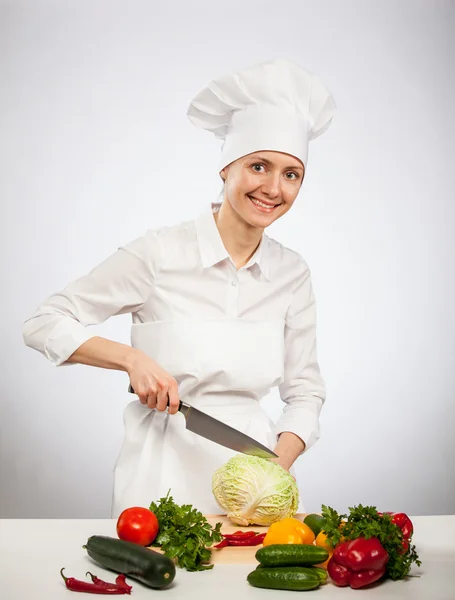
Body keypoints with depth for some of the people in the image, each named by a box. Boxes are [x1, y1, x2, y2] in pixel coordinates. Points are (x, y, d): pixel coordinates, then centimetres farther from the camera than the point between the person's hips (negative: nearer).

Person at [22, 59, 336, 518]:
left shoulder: (292, 273, 4)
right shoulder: (160, 252, -7)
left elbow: (305, 391, 11)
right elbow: (44, 324, -3)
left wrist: (280, 463, -6)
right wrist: (131, 357, -17)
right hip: (164, 471, -2)